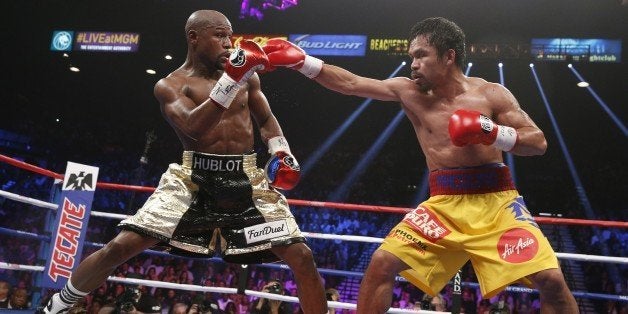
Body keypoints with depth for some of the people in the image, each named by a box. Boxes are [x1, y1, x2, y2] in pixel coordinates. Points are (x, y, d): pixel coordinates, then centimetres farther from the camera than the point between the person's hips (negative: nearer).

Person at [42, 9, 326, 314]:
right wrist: (231, 80, -27)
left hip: (247, 178, 3)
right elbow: (194, 128, -19)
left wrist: (282, 153, 2)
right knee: (122, 246, -10)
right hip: (194, 177, -2)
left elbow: (266, 120, 21)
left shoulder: (247, 76, 11)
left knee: (302, 257, -6)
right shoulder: (170, 85, 0)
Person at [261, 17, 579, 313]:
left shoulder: (490, 93, -1)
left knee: (551, 280, -12)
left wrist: (491, 132, -19)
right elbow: (350, 83, -1)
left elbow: (539, 142, -3)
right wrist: (301, 61, -8)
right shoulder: (410, 92, 4)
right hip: (444, 203, 1)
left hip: (495, 200, -1)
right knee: (381, 263, -10)